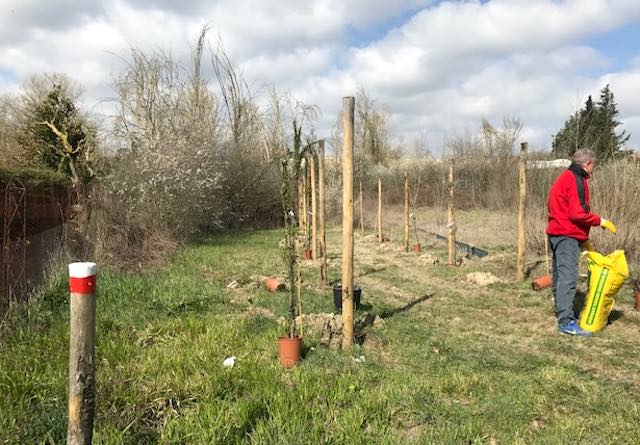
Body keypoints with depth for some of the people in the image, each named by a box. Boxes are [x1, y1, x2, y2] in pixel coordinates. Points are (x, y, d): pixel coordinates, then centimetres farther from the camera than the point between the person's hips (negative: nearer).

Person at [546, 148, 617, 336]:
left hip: (557, 234, 11)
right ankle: (567, 322, -13)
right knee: (568, 277, -12)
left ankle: (563, 314, 21)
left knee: (560, 276, 13)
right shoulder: (576, 180, -11)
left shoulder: (564, 178, 19)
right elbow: (577, 213, -21)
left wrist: (583, 239, 19)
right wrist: (600, 221, -6)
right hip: (567, 236, -11)